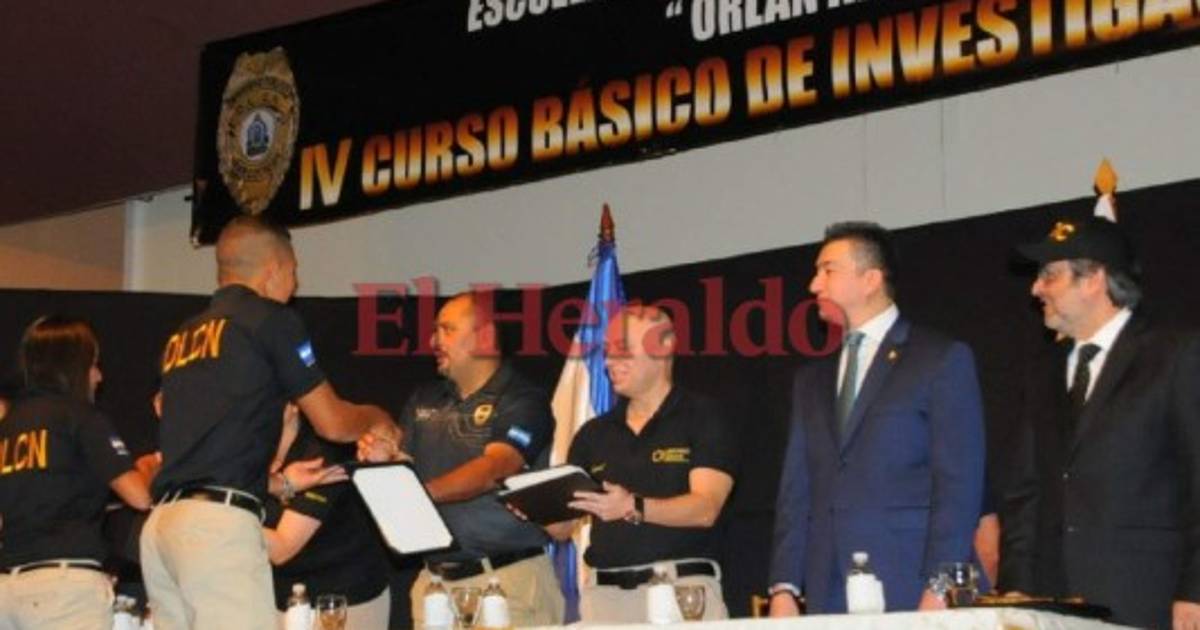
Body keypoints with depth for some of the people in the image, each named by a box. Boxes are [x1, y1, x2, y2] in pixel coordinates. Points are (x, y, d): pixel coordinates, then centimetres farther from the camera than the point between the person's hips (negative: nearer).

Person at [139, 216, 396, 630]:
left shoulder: (181, 339, 21)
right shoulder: (270, 319, 1)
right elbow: (332, 423, 7)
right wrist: (377, 418, 28)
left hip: (162, 521, 8)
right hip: (219, 522, -8)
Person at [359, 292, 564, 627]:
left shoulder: (522, 401, -4)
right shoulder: (423, 402, 14)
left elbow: (492, 470, -18)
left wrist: (419, 491, -30)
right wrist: (385, 462, -7)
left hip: (509, 575, -5)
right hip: (436, 578, 5)